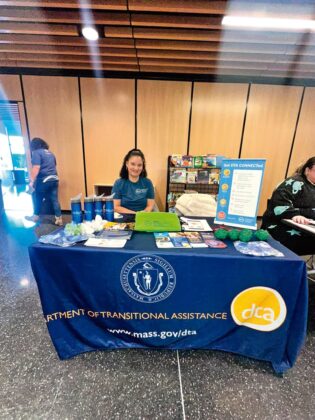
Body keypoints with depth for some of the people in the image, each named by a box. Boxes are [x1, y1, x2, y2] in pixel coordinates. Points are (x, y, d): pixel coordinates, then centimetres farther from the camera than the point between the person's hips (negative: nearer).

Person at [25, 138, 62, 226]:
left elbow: (36, 168, -16)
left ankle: (35, 216, 28)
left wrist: (32, 181, -12)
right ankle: (59, 219, 5)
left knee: (38, 199, 13)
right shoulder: (50, 153, 18)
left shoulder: (36, 153, -6)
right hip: (54, 179, 6)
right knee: (54, 199, 5)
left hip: (43, 180, -6)